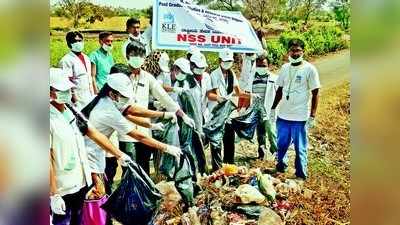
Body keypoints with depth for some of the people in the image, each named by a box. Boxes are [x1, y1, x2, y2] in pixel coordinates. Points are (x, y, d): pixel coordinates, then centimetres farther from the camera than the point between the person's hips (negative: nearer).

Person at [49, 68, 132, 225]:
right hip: (62, 188, -7)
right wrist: (54, 195, -20)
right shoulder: (51, 119, -18)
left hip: (81, 181, 7)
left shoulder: (72, 111, 3)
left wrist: (119, 155, 6)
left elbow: (93, 133, 7)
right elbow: (48, 160, -19)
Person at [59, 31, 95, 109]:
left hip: (89, 98, 7)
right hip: (78, 100, -7)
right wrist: (75, 101, -18)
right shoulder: (66, 60, -10)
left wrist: (93, 96, 14)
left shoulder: (86, 58, 13)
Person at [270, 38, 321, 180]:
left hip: (300, 117, -4)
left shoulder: (309, 69, -6)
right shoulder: (285, 68, 8)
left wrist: (312, 116, -9)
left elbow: (315, 94, -6)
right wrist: (273, 108, 14)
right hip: (282, 115, 5)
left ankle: (301, 176, 17)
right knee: (281, 145, 17)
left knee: (300, 148, 4)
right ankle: (281, 165, 39)